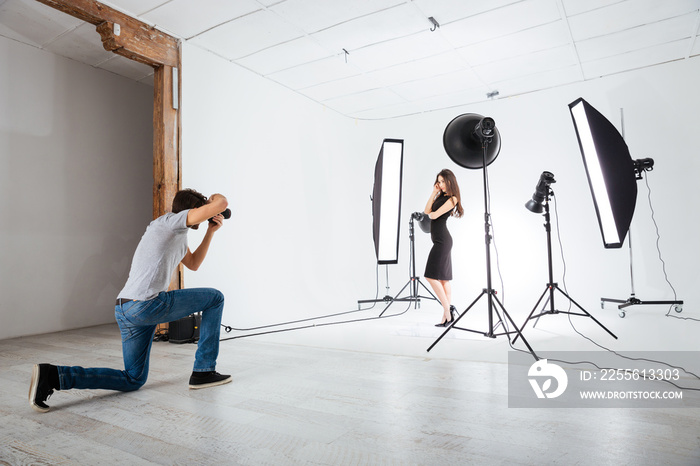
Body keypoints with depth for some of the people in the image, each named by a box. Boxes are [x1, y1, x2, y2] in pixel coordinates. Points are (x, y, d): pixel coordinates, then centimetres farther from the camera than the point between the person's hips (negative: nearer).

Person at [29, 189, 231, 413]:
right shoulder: (173, 220, -7)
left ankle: (53, 376, 4)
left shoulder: (177, 234, 23)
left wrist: (211, 231, 25)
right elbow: (221, 203, -14)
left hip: (125, 310, 10)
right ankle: (204, 371, 6)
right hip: (147, 305, -10)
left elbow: (193, 264, 31)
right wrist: (215, 198, 12)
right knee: (214, 298, 4)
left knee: (133, 380, 15)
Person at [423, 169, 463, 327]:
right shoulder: (440, 196, 16)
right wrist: (433, 193, 6)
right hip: (440, 241, 10)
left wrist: (431, 213, 8)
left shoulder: (452, 199, -10)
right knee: (443, 279, 6)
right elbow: (426, 211, 9)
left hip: (442, 240, -10)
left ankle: (448, 309, -7)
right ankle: (447, 316, 8)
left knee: (431, 276, -11)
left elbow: (434, 215, -15)